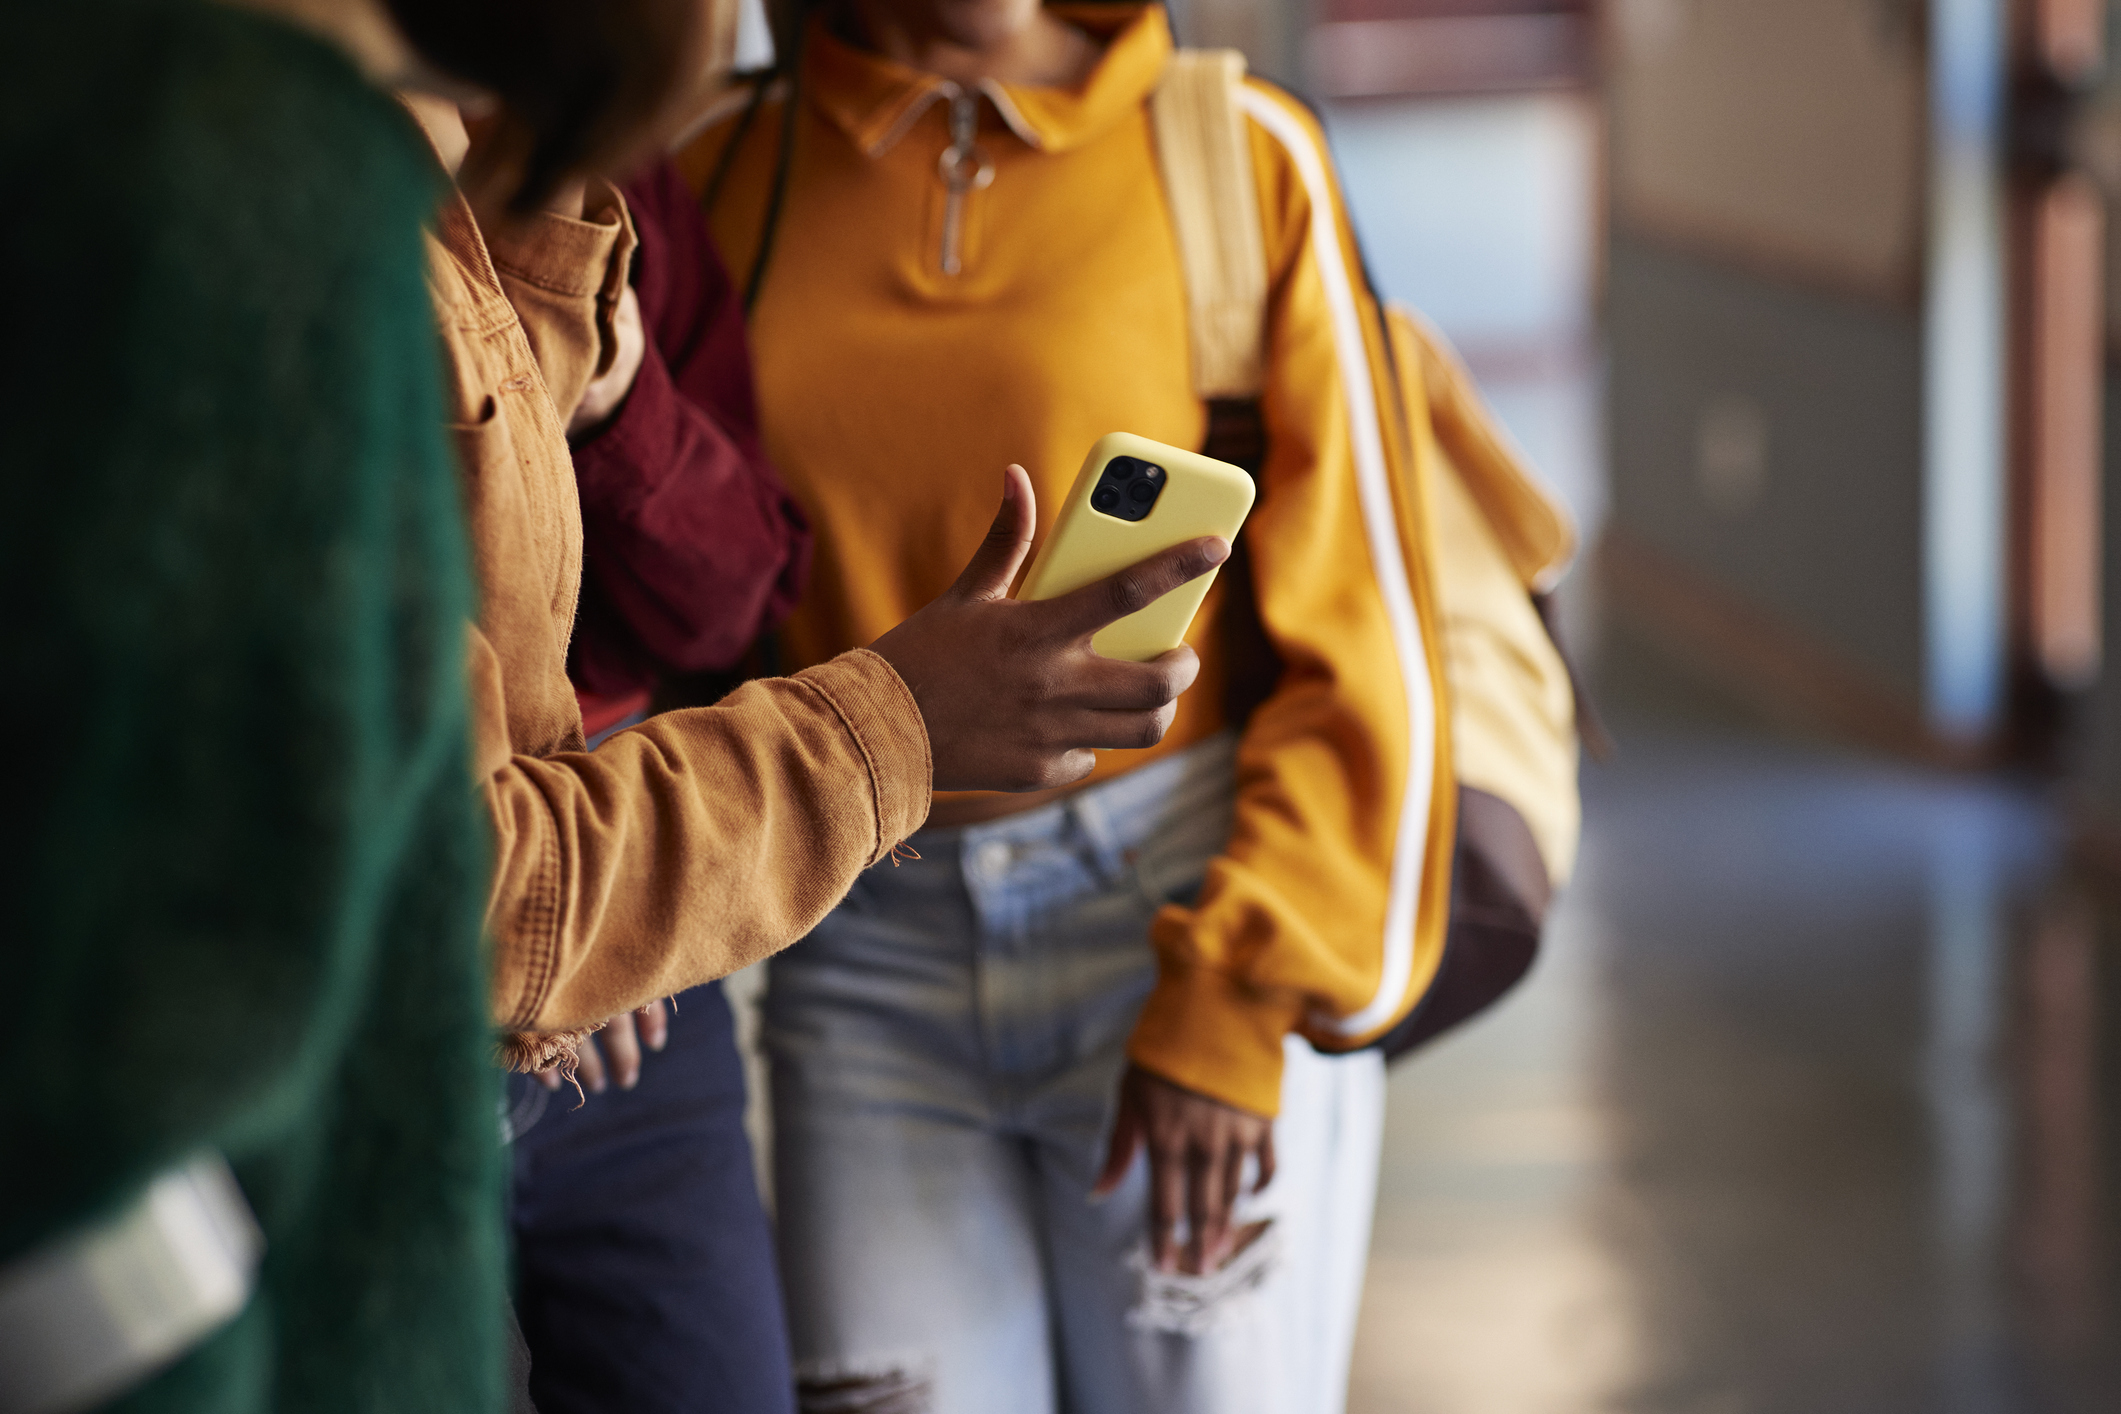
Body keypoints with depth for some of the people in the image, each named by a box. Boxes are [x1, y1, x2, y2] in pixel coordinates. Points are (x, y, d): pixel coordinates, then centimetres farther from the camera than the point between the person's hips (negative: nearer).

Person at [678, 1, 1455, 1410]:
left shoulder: (1242, 154, -2)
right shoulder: (719, 172, 4)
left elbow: (1361, 630, -2)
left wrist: (1234, 1002, -9)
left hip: (1194, 912, -2)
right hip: (873, 972, 2)